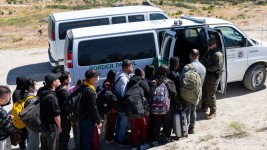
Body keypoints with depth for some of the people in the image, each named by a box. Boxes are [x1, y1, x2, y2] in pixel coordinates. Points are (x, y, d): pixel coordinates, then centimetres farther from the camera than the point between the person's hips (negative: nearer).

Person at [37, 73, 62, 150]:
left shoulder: (41, 92, 0)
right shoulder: (52, 97, -26)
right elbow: (56, 115, -20)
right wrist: (59, 127, -5)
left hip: (42, 126, 8)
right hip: (51, 128, -8)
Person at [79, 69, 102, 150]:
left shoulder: (82, 87, 4)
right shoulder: (90, 91, -24)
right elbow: (93, 108, -21)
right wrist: (98, 121, -13)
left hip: (82, 117, 9)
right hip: (89, 120, -9)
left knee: (83, 139, 20)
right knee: (88, 140, 3)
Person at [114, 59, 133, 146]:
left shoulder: (119, 74, 6)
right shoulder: (124, 78, -26)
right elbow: (124, 94, -28)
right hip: (123, 103, -10)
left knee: (119, 120, 22)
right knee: (124, 122, 5)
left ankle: (117, 137, 36)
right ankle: (121, 140, 17)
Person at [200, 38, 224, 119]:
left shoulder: (218, 54, -17)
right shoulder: (209, 52, 11)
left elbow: (217, 66, -24)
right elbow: (203, 60, 15)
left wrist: (207, 68, -19)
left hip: (213, 76, -9)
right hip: (207, 75, 9)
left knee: (211, 95, -4)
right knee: (205, 92, 19)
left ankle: (213, 112, 6)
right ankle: (204, 107, 35)